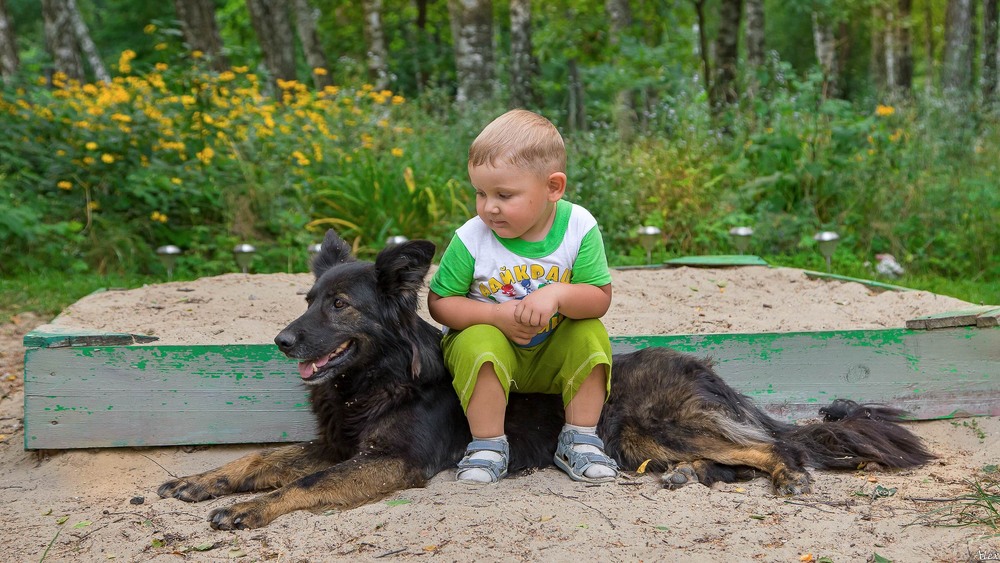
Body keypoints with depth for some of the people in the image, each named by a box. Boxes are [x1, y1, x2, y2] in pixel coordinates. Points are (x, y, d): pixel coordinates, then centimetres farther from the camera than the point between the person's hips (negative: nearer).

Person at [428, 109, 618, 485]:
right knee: (480, 343, -33)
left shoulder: (578, 227, -16)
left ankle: (580, 440, -8)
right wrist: (497, 316, -26)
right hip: (488, 339, -2)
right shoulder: (471, 238, -18)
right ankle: (488, 446, -16)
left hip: (554, 353, 2)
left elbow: (600, 298, -14)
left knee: (591, 335, -24)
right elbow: (439, 302, -11)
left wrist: (557, 294, -35)